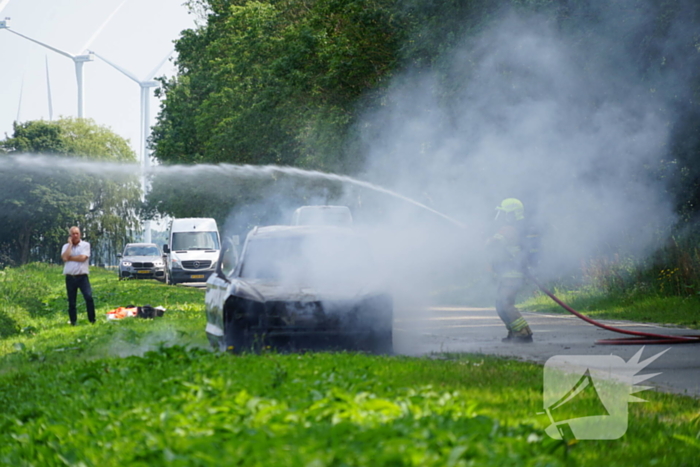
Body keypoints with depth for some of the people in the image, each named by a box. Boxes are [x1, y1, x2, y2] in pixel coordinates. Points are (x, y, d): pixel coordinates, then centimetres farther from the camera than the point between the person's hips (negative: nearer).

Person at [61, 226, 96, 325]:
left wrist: (70, 258, -6)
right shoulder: (66, 246, 10)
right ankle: (73, 322, 14)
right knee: (71, 301, 6)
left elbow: (83, 258, -13)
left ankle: (92, 320, -9)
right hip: (70, 277, 2)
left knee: (89, 297, -16)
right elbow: (64, 258, -10)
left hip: (82, 276, -2)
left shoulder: (85, 245, 3)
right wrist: (70, 244, -4)